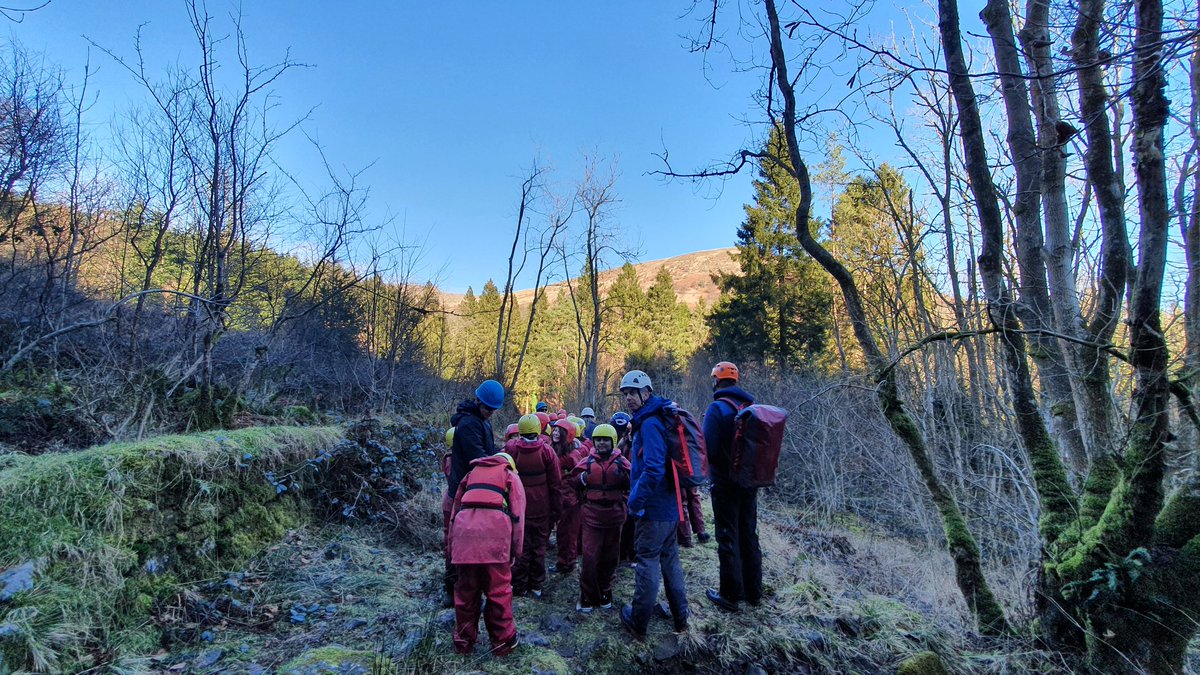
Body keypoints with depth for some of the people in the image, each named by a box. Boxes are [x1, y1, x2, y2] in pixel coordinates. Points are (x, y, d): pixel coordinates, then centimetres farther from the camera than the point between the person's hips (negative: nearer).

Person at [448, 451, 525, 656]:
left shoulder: (472, 472, 33)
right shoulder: (510, 475, 23)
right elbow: (517, 514, 12)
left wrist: (452, 546, 28)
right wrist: (515, 551, 13)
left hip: (463, 527, 3)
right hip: (494, 528, -3)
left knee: (466, 589, 15)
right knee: (498, 589, 8)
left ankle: (464, 641, 26)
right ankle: (502, 642, 17)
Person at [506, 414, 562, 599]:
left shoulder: (511, 448, -11)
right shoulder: (547, 450, -11)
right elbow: (556, 483, -6)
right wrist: (555, 509, 3)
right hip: (541, 508, 0)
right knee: (539, 545, 12)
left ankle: (519, 586, 18)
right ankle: (536, 585, 21)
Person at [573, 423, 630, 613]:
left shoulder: (621, 462, 2)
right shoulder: (588, 461, 4)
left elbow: (631, 485, 0)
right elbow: (575, 483, 9)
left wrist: (622, 474, -14)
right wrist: (583, 478, -7)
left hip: (614, 514, 1)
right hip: (592, 514, -1)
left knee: (610, 556, 13)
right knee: (590, 557, -4)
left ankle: (605, 593, 31)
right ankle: (587, 597, 11)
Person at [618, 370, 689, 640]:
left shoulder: (650, 423, -19)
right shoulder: (654, 419, 11)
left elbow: (653, 469, -27)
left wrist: (635, 501, -17)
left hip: (653, 508, -9)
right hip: (669, 506, 9)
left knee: (648, 562, 2)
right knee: (669, 559, 18)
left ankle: (638, 624, 16)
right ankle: (680, 619, 31)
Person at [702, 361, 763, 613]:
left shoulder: (717, 408, -15)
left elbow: (708, 448, -19)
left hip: (725, 483, -6)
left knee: (728, 538, 3)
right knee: (749, 535, 16)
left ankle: (730, 595, 11)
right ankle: (753, 592, 27)